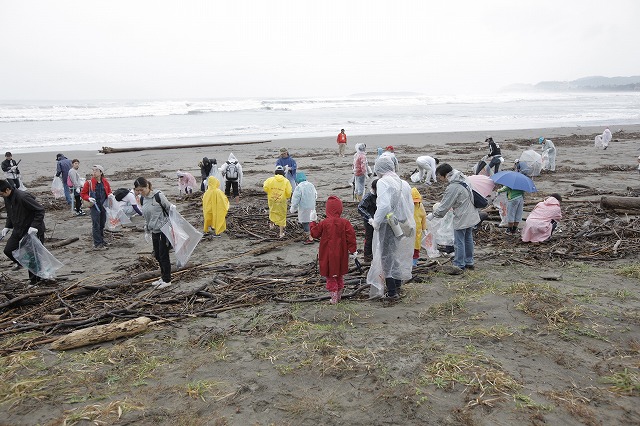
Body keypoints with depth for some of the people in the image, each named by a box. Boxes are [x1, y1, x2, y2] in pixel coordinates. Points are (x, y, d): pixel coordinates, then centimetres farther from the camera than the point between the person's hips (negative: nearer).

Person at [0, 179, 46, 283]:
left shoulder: (23, 197, -26)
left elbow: (40, 210, -23)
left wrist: (34, 226, -28)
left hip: (33, 231, -8)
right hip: (18, 230, 8)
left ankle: (35, 281, 14)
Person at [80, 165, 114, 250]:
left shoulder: (105, 182, 5)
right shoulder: (89, 183, -6)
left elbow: (109, 191, 19)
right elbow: (82, 194, -1)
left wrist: (110, 195, -3)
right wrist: (89, 198, -18)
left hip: (103, 206, 5)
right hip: (94, 206, -5)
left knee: (102, 224, 15)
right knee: (96, 225, -5)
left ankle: (101, 241, 29)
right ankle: (97, 244, -1)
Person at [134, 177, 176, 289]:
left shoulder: (158, 196, -15)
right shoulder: (142, 199, 6)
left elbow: (170, 208, -9)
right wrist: (146, 231, 17)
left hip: (165, 229, -7)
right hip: (154, 231, 7)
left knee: (163, 255, -1)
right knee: (157, 255, 12)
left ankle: (167, 280, 12)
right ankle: (163, 277, 28)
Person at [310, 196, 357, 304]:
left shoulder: (324, 223, -14)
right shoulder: (345, 222, -10)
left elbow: (315, 233, -2)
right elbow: (351, 236, -9)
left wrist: (313, 222, 11)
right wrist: (353, 249, 1)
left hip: (328, 255, -3)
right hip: (340, 254, 3)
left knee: (330, 276, 8)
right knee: (340, 275, 20)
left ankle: (334, 297, 5)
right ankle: (339, 295, 28)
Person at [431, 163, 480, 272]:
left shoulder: (453, 187, -25)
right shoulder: (462, 179, 3)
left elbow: (444, 206, -19)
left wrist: (433, 214, -6)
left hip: (462, 219, -10)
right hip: (471, 216, 10)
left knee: (459, 242, 2)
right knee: (468, 239, 19)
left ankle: (459, 265, 11)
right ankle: (469, 262, 30)